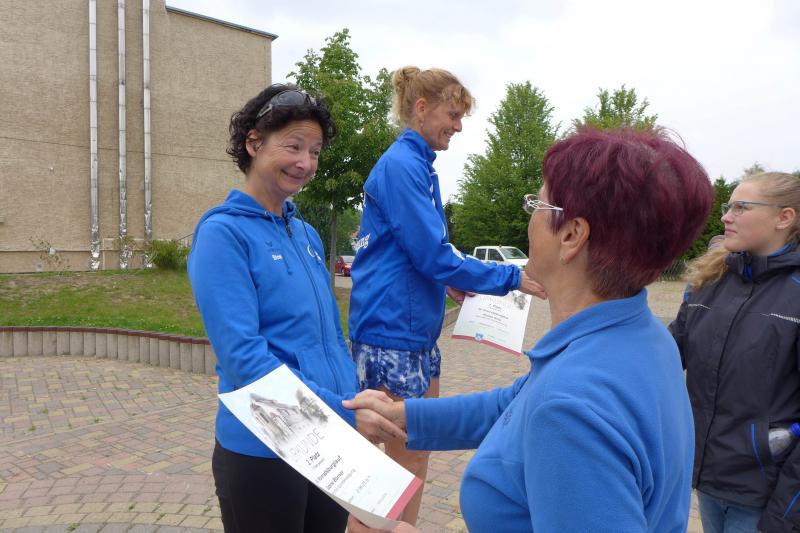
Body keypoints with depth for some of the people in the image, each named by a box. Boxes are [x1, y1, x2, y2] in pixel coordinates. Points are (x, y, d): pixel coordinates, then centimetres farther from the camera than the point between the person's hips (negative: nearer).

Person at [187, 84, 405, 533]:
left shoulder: (307, 234, 8)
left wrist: (357, 403, 4)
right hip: (262, 454, -6)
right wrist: (343, 411, -23)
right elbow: (243, 357, -21)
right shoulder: (224, 233, -12)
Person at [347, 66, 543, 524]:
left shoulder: (420, 166, 14)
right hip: (391, 329, -9)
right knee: (407, 447, 2)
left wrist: (448, 281, 10)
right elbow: (433, 254, -20)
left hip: (419, 327, 10)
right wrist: (512, 278, -15)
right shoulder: (400, 165, -16)